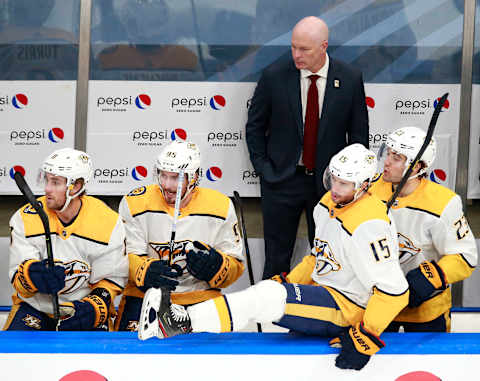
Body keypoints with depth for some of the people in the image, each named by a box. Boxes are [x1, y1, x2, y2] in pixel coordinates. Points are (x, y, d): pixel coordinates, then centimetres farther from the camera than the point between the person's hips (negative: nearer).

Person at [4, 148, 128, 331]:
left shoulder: (109, 221, -10)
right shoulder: (25, 218, -9)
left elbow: (112, 278, -2)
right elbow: (18, 276, -12)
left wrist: (95, 305, -20)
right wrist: (33, 274, -35)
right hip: (35, 307, 0)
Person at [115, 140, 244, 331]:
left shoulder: (220, 207, -1)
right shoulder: (135, 203, -3)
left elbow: (235, 266, 3)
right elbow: (128, 256, -4)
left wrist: (215, 266, -20)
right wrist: (146, 271, -26)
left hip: (200, 295, 1)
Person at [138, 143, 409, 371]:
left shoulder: (369, 225, -22)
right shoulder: (328, 204, 8)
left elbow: (394, 290, -25)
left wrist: (366, 338, -31)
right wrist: (286, 282, 12)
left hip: (347, 308, -10)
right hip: (325, 293, 10)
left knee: (267, 297, -28)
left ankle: (183, 322, -30)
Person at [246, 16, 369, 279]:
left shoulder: (350, 80, -5)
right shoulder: (274, 77, -7)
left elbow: (359, 133, 4)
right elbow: (254, 126, 5)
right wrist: (262, 167, -1)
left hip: (329, 181, 0)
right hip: (282, 179, 0)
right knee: (277, 257, 7)